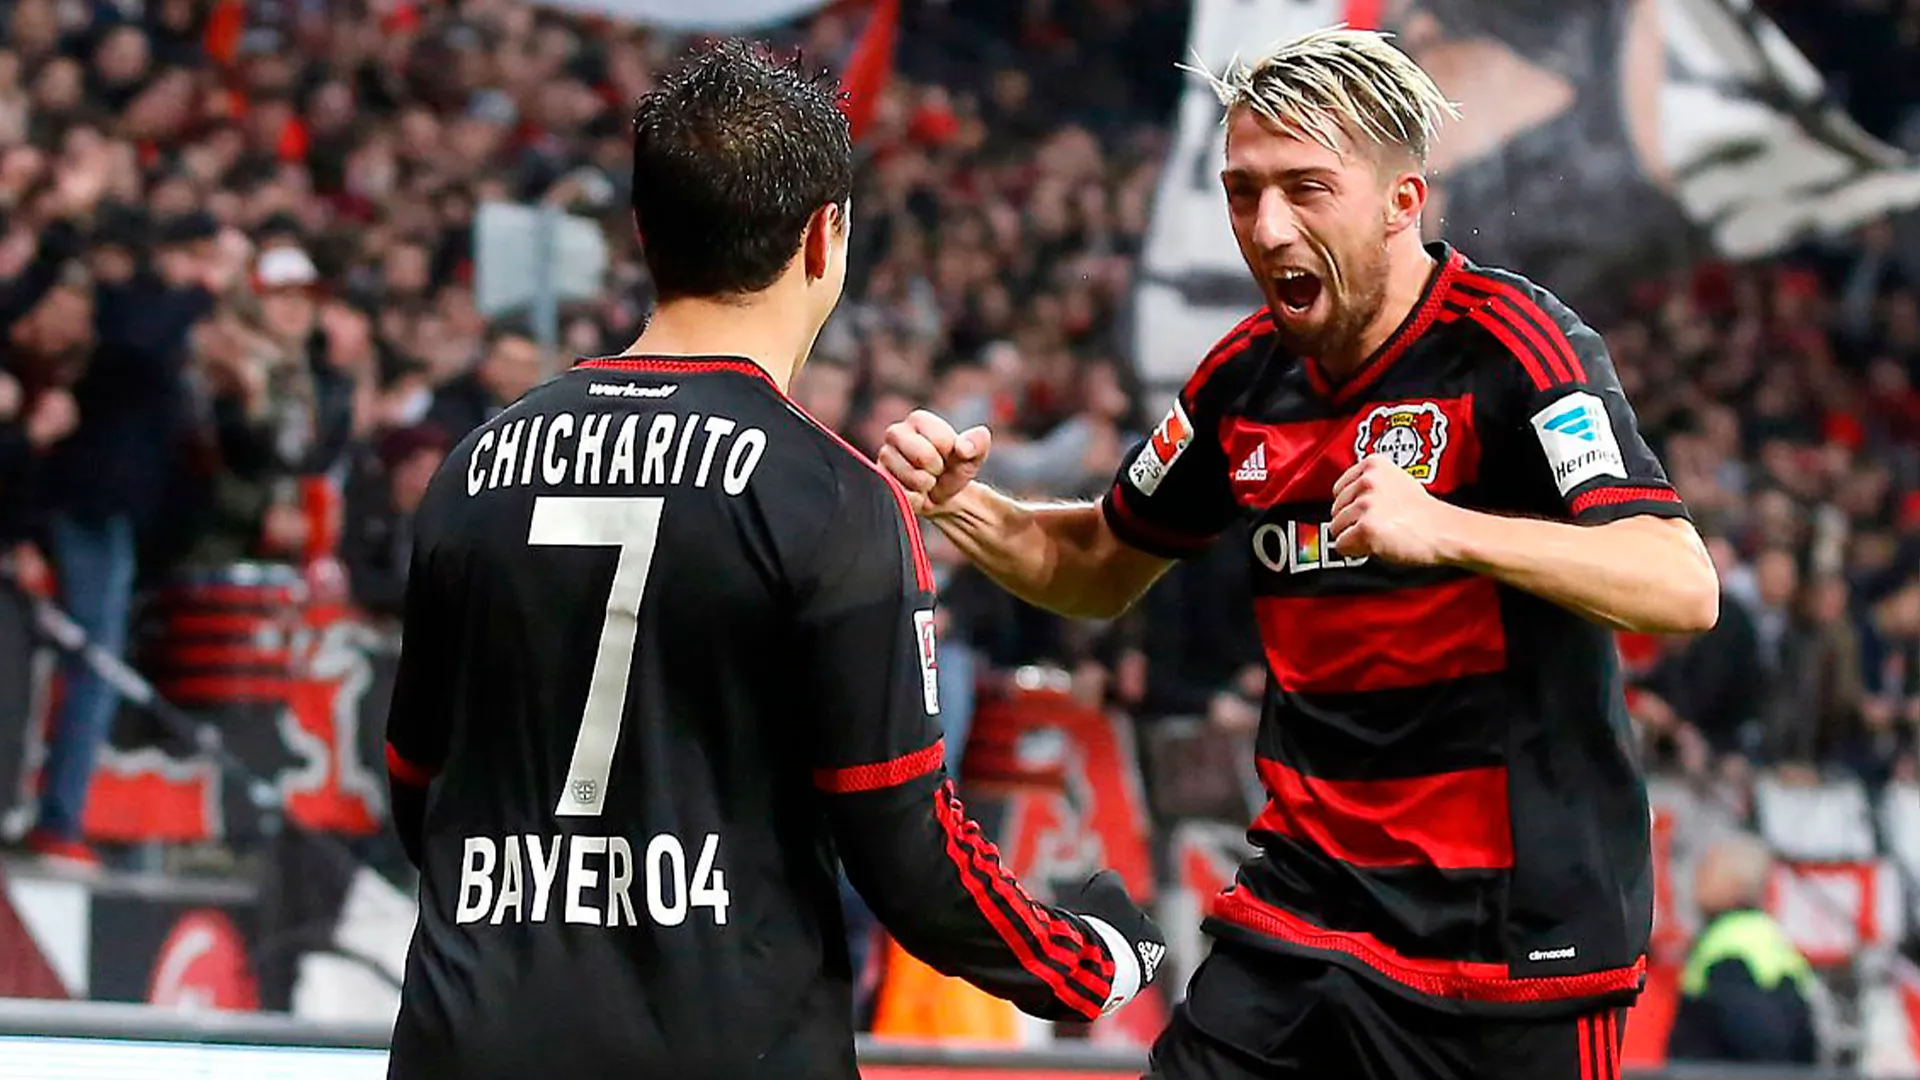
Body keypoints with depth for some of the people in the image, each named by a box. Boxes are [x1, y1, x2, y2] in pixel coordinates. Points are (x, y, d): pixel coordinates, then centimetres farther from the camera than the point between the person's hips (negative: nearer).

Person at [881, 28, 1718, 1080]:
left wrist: (1444, 529, -37)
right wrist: (961, 504, 4)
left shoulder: (1509, 343, -13)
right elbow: (1103, 568, 24)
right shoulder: (1249, 374, 7)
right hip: (1302, 908, 5)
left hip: (1516, 948, -5)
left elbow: (1681, 588, -24)